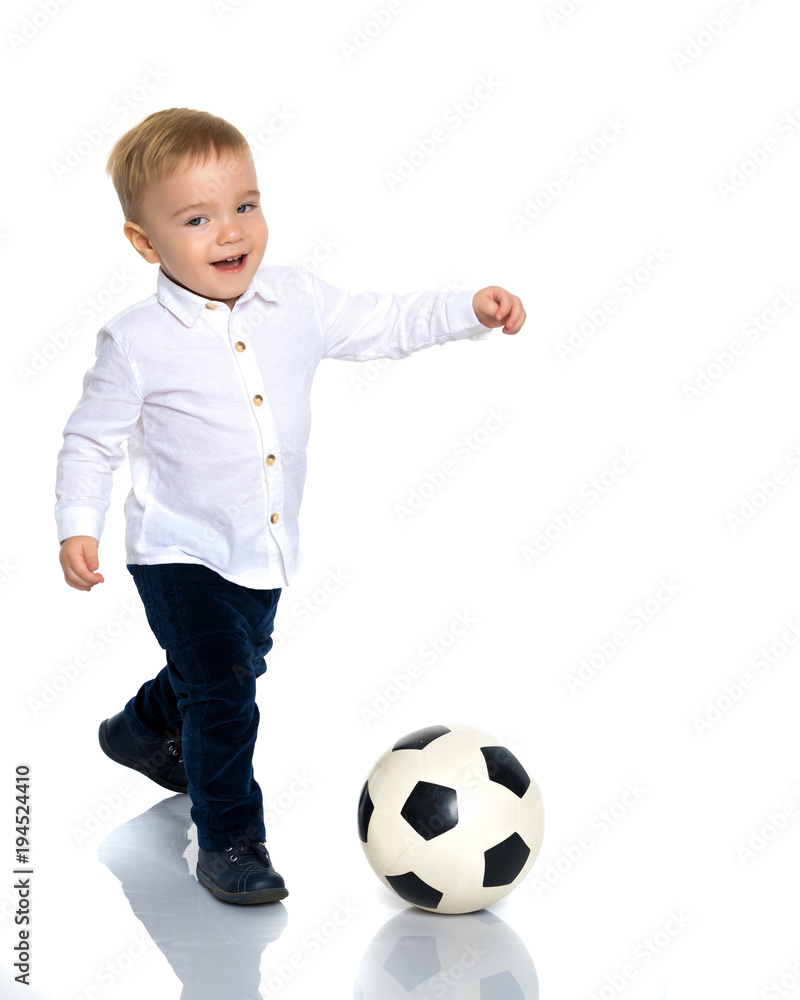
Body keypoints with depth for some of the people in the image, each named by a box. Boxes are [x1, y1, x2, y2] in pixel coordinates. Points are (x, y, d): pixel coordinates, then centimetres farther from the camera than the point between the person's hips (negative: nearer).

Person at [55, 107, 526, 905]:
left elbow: (383, 323, 4)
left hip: (264, 553, 6)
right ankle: (228, 840, 9)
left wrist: (471, 310, -5)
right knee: (223, 695, -11)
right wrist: (77, 526, -16)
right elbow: (91, 440, -8)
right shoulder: (137, 342, -16)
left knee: (235, 668, 26)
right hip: (181, 556, -6)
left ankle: (145, 729, 56)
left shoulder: (296, 301, -5)